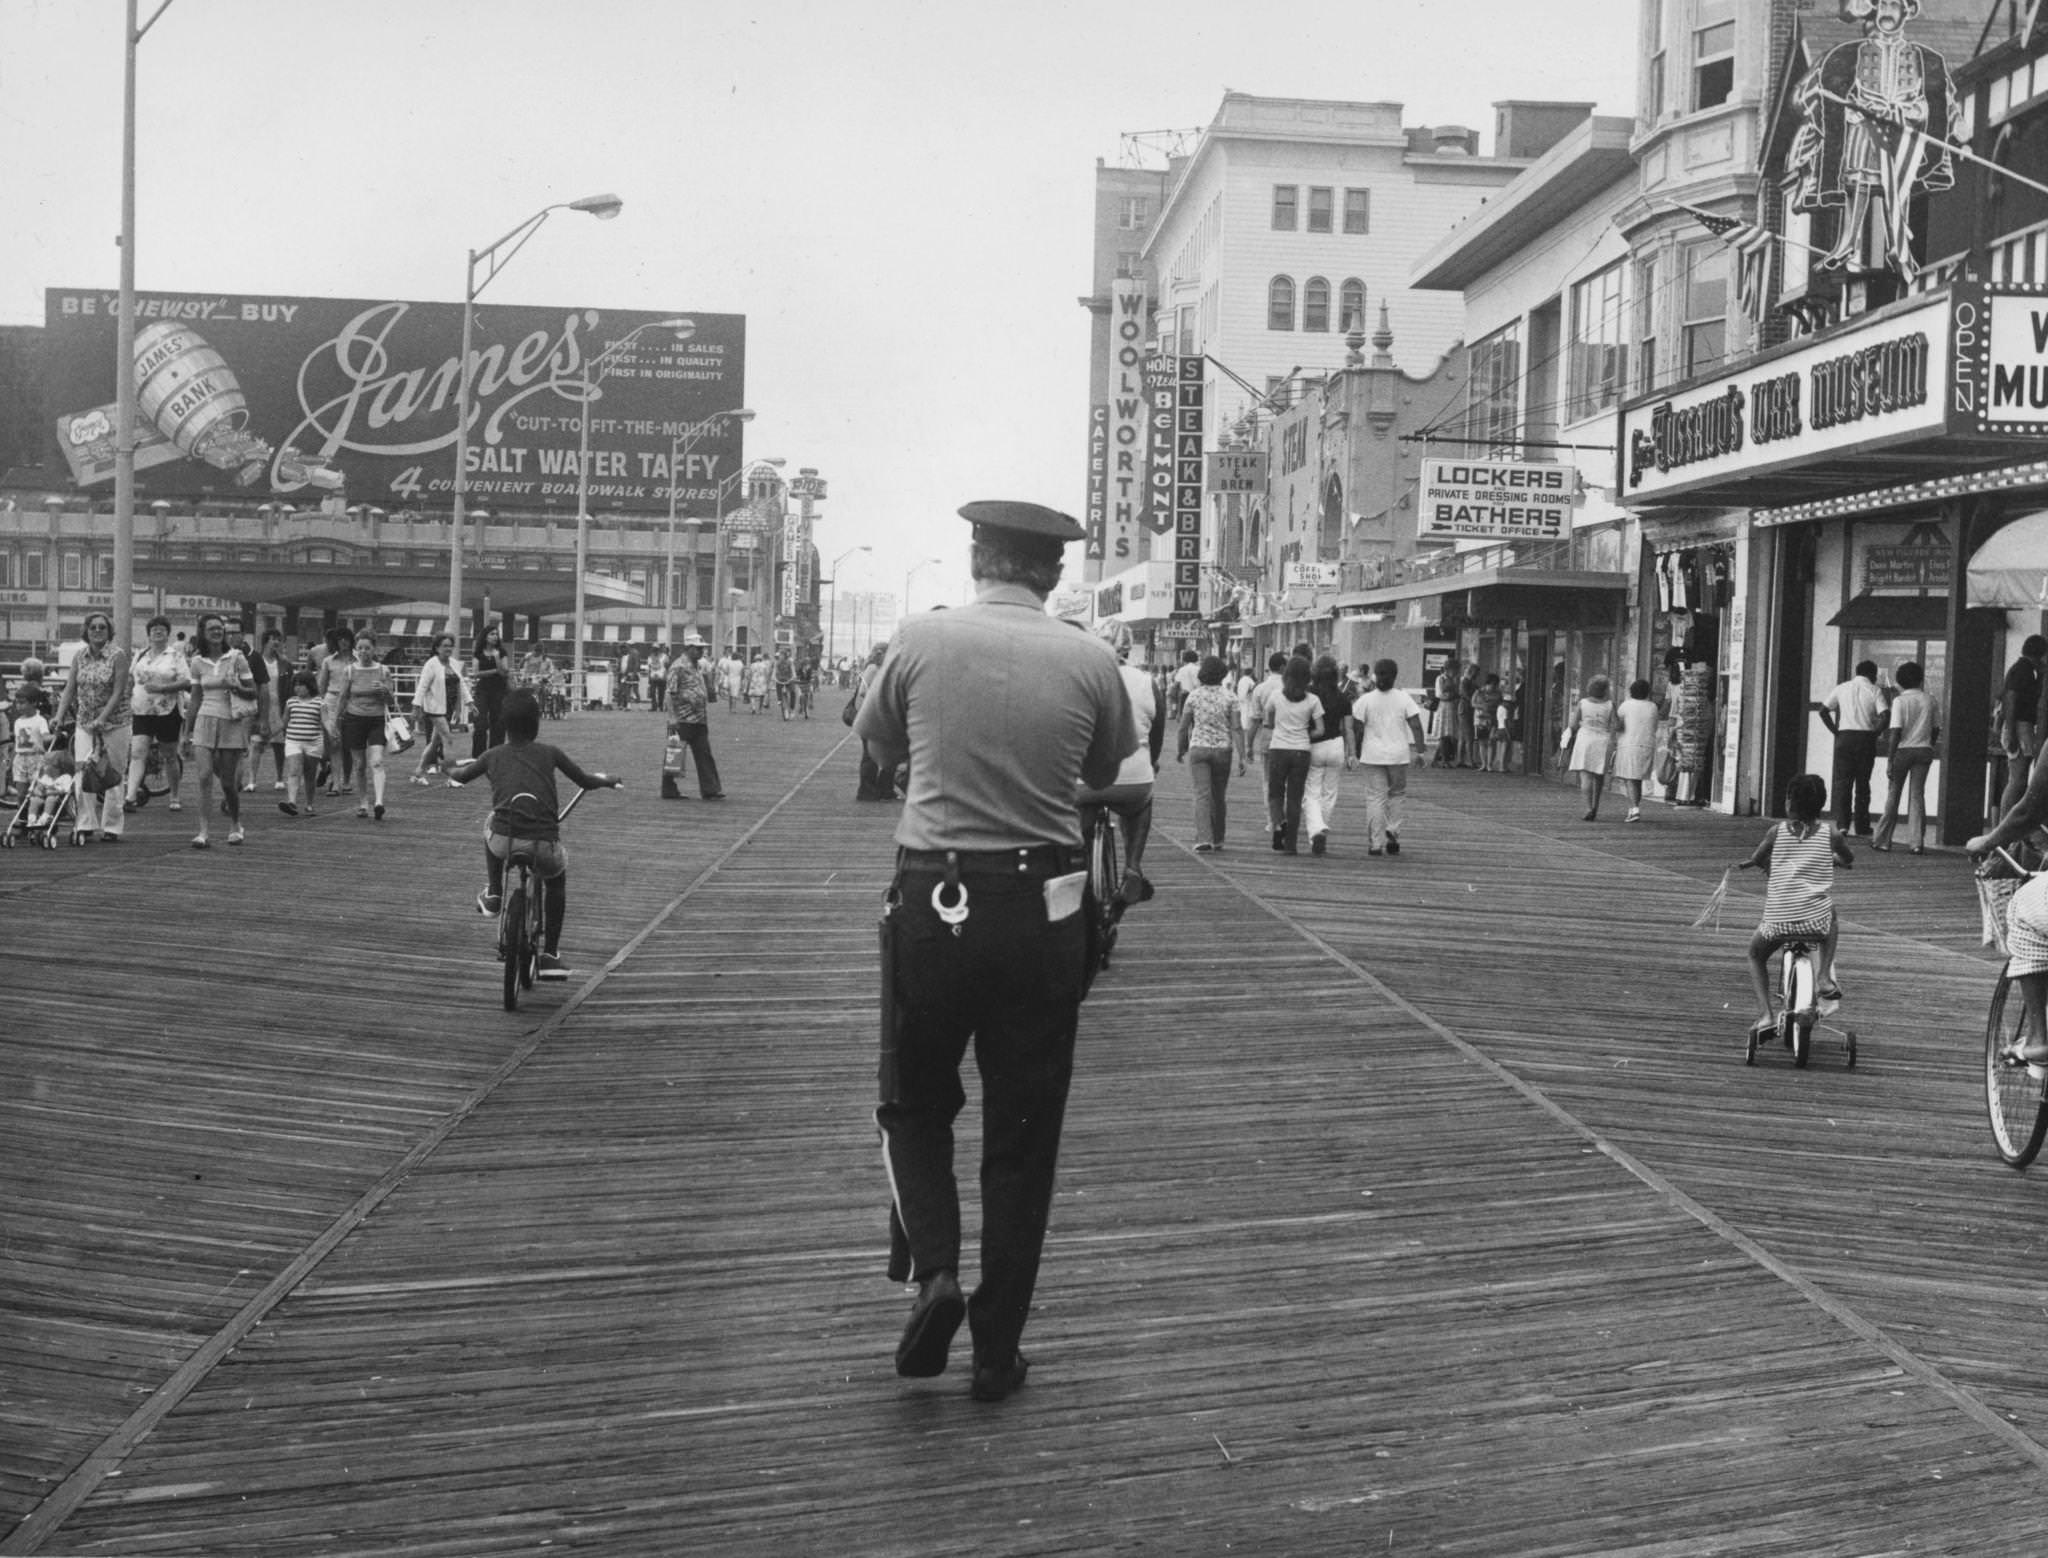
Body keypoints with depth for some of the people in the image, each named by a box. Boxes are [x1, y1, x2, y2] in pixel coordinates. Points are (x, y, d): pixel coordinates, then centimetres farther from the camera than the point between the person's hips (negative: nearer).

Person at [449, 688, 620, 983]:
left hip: (503, 843, 1)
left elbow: (460, 776, 32)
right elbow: (586, 781, 20)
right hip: (544, 844, -1)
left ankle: (492, 893, 32)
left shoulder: (494, 755, 14)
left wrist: (456, 769, 56)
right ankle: (550, 955, 27)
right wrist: (607, 781, 42)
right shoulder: (550, 753, 11)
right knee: (556, 876, 32)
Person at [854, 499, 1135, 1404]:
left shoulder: (921, 641, -4)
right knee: (1022, 1133, 12)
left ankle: (933, 1268, -2)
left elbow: (881, 747, 13)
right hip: (1042, 911, 1)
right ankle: (997, 1349, 18)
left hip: (931, 898, 0)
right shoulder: (1088, 660, -3)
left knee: (916, 1103, 20)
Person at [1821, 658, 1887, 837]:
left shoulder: (1842, 688, 8)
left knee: (1842, 782, 3)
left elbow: (1823, 711, 3)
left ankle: (1842, 824, -8)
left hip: (1845, 737, 1)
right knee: (1862, 784, 6)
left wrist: (1835, 731, 6)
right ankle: (1862, 828, 9)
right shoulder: (1874, 691, 0)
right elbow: (1884, 717, -12)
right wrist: (1875, 733, 1)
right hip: (1866, 738, -1)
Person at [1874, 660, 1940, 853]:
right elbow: (1936, 729, 6)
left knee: (1893, 794, 7)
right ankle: (1917, 842, -2)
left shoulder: (1900, 701, -8)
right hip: (1924, 750, 3)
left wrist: (1890, 759, -11)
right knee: (1917, 795, 5)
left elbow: (1895, 731, -12)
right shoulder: (1929, 700, 3)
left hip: (1903, 750, -3)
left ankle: (1882, 840, 11)